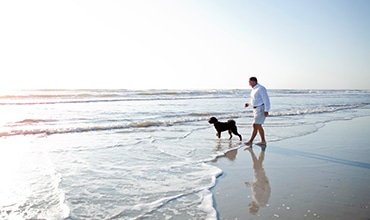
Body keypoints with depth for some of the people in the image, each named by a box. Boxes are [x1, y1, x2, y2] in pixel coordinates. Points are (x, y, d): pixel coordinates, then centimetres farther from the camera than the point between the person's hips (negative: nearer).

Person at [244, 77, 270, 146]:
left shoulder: (261, 88, -16)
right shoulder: (254, 89, 15)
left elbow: (266, 100, -19)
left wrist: (266, 111, -24)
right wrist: (249, 104, 11)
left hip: (261, 109, -10)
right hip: (256, 109, 10)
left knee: (255, 126, -11)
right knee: (258, 126, 12)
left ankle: (250, 141, -9)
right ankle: (263, 141, 19)